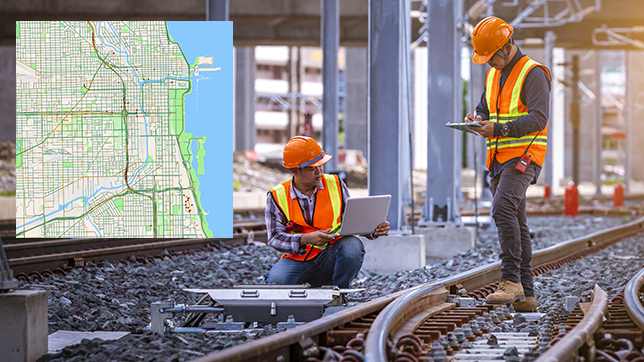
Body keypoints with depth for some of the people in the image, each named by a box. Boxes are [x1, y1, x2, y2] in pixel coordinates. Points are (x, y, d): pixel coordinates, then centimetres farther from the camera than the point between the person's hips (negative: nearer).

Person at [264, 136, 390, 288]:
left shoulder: (335, 185, 4)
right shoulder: (276, 197, -3)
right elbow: (275, 238, -8)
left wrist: (373, 230, -13)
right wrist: (306, 239, -25)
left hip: (331, 258, 1)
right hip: (297, 258, -1)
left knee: (352, 246, -32)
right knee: (275, 281, -32)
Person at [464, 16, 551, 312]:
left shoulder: (533, 74, -8)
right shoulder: (493, 75, 18)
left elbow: (538, 118, -16)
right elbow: (485, 108, 24)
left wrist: (499, 129, -24)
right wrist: (477, 119, -1)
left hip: (523, 156, -8)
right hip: (499, 159, 8)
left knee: (503, 208, -27)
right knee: (515, 223, 6)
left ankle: (511, 280, -30)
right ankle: (526, 295, 7)